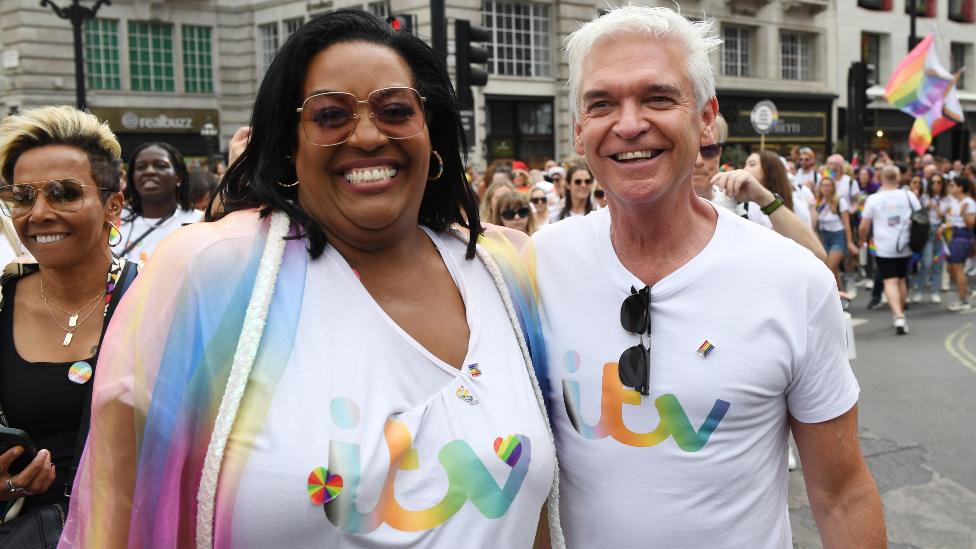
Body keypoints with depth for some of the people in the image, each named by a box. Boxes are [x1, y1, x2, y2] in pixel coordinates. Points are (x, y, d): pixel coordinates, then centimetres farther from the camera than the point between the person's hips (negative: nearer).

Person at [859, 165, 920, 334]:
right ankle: (900, 314, 29)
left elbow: (863, 226, -2)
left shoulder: (873, 199, -6)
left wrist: (862, 240, 17)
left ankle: (898, 316, -22)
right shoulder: (908, 196, 0)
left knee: (890, 282, -6)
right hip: (905, 246, 3)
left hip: (884, 248, -3)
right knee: (902, 280, 18)